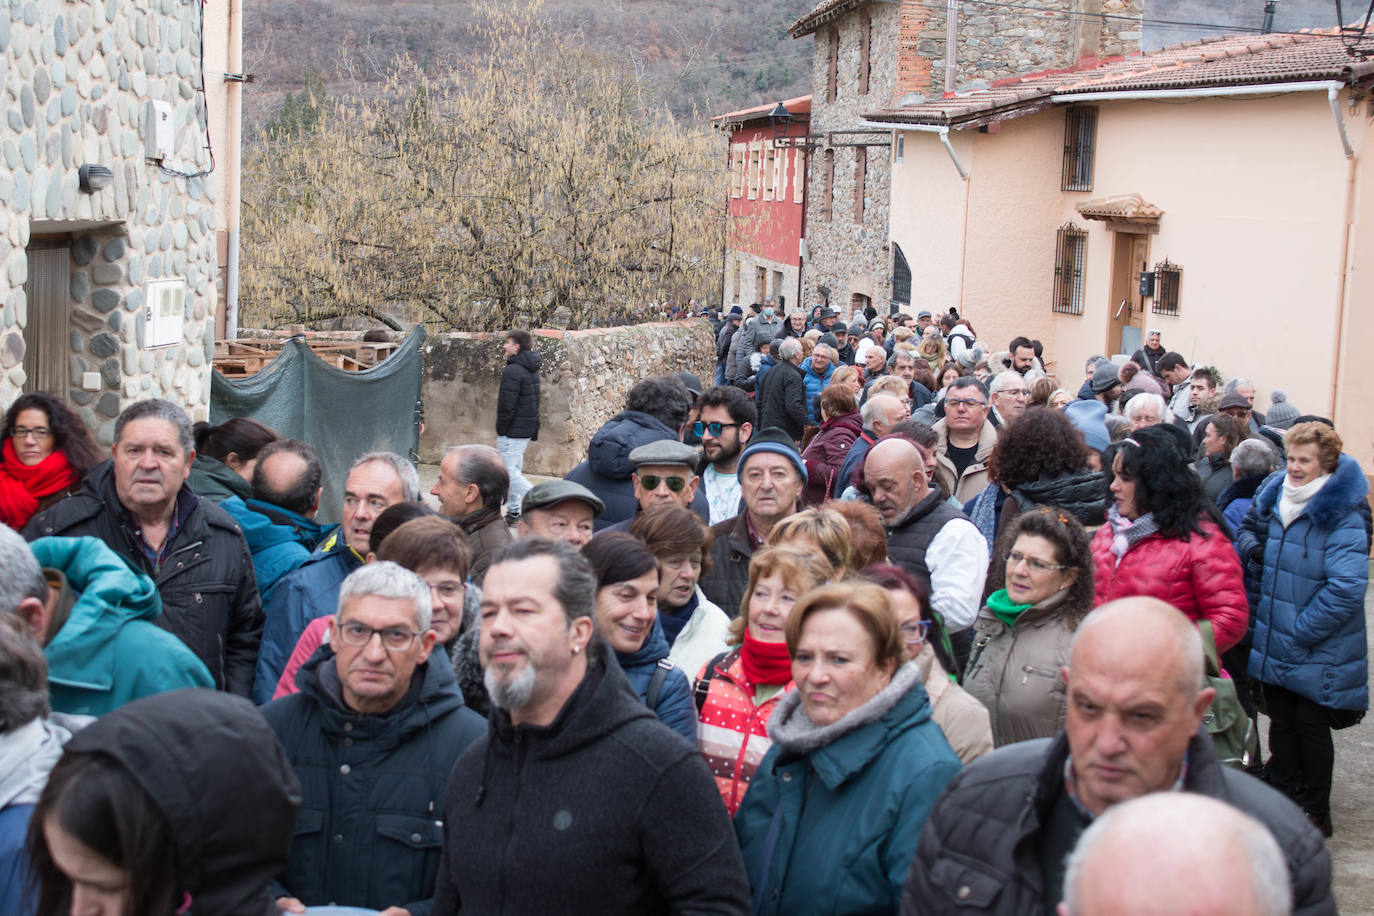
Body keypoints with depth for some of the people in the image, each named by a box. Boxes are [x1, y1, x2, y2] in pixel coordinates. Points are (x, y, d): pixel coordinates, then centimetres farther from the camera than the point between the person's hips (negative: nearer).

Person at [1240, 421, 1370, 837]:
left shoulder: (1342, 518, -18)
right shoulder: (1274, 502, 4)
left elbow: (1346, 588, -23)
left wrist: (1299, 632, -20)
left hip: (1318, 655, -6)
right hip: (1273, 644, 6)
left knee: (1311, 726, 5)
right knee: (1281, 724, 14)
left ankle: (1315, 814, 20)